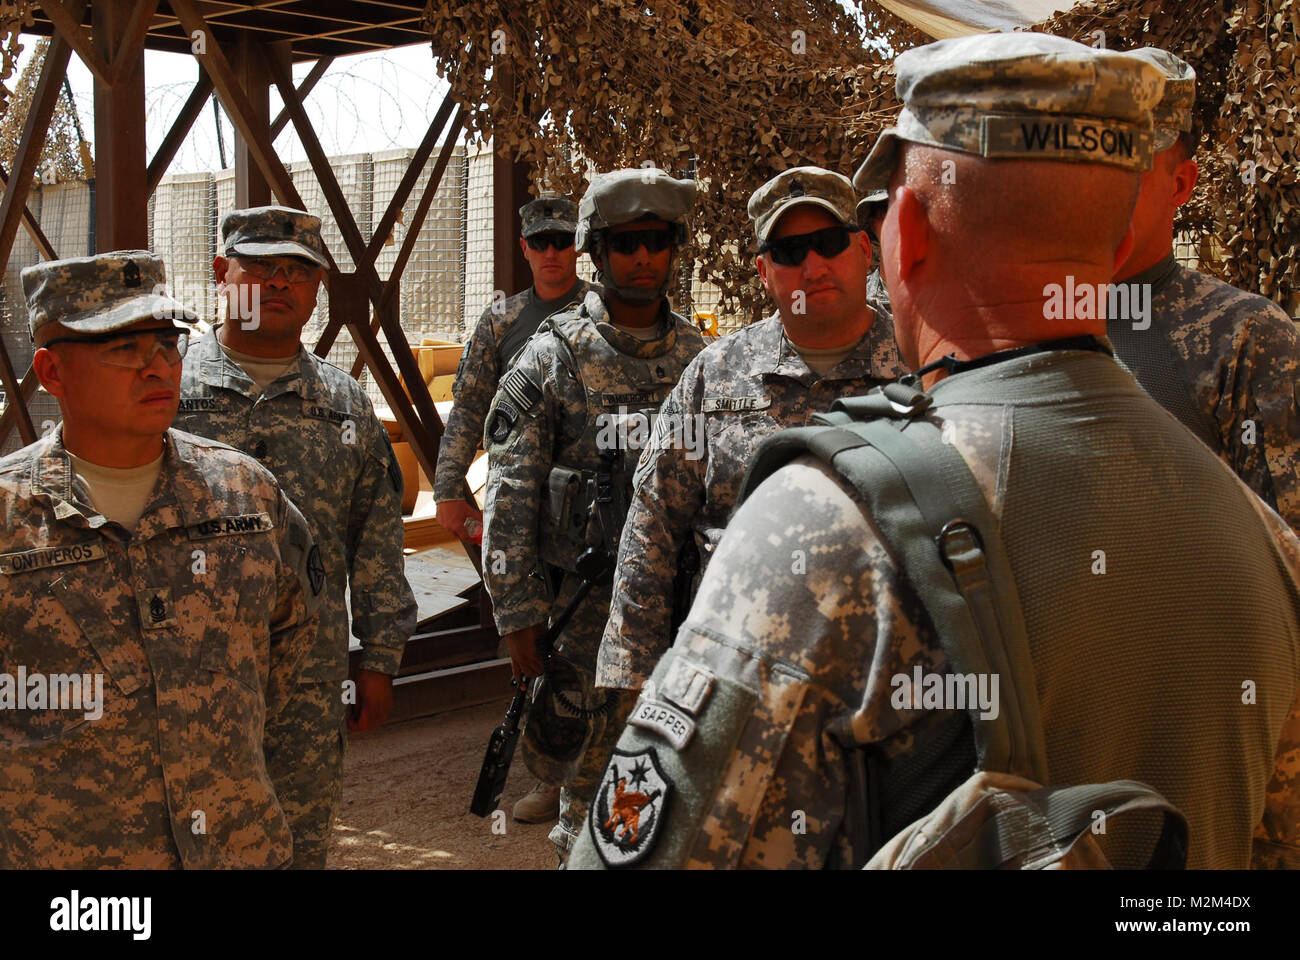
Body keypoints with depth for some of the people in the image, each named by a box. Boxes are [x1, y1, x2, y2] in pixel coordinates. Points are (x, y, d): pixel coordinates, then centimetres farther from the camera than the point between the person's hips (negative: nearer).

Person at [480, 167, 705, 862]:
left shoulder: (700, 358, 6)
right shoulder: (551, 358, -4)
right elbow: (509, 500, -6)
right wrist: (519, 617, -10)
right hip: (590, 599, -3)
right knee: (590, 778, 6)